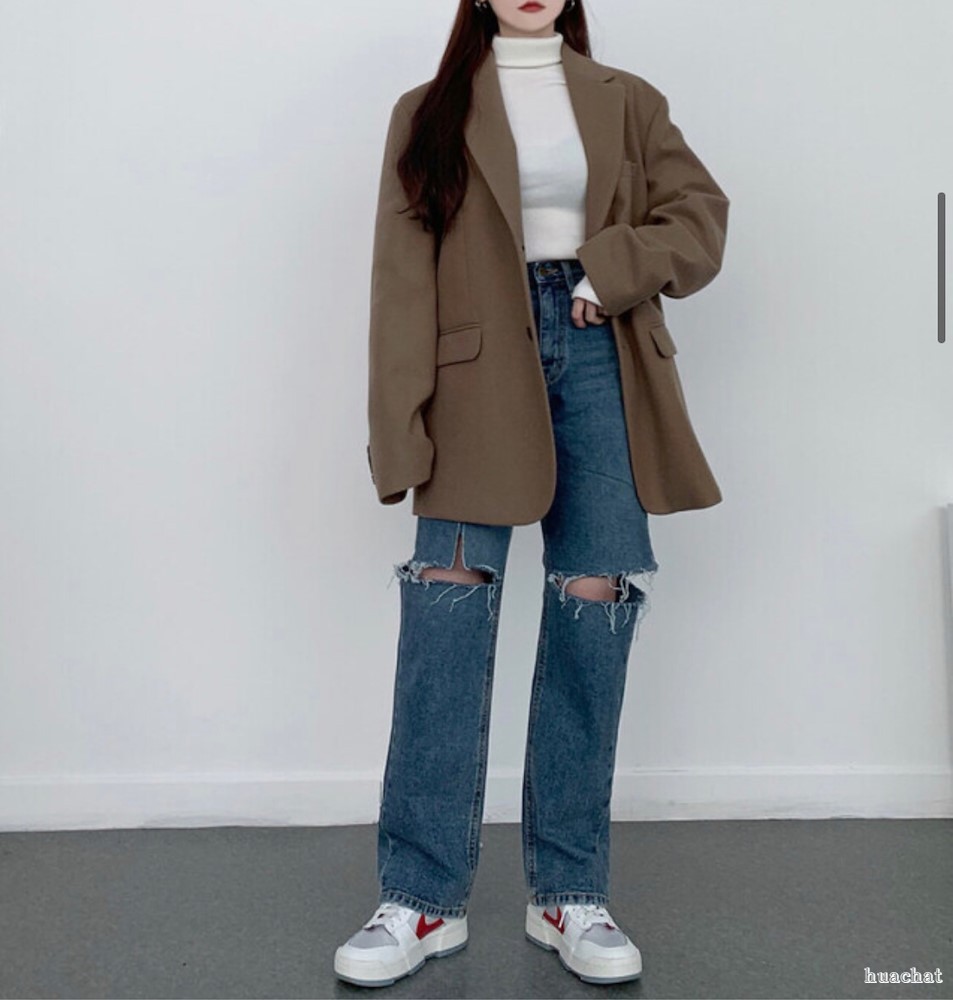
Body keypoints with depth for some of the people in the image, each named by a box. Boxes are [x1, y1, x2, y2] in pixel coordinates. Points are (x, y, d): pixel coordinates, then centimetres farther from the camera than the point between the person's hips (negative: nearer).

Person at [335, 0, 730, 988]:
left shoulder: (626, 102, 18)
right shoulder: (430, 111, 12)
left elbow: (699, 219, 11)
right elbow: (403, 276, 2)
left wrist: (611, 270, -8)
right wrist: (402, 421, -8)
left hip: (598, 358, 2)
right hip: (480, 371, -1)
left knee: (595, 602, -4)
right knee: (448, 600, -12)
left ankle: (570, 896, 7)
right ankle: (421, 899, -1)